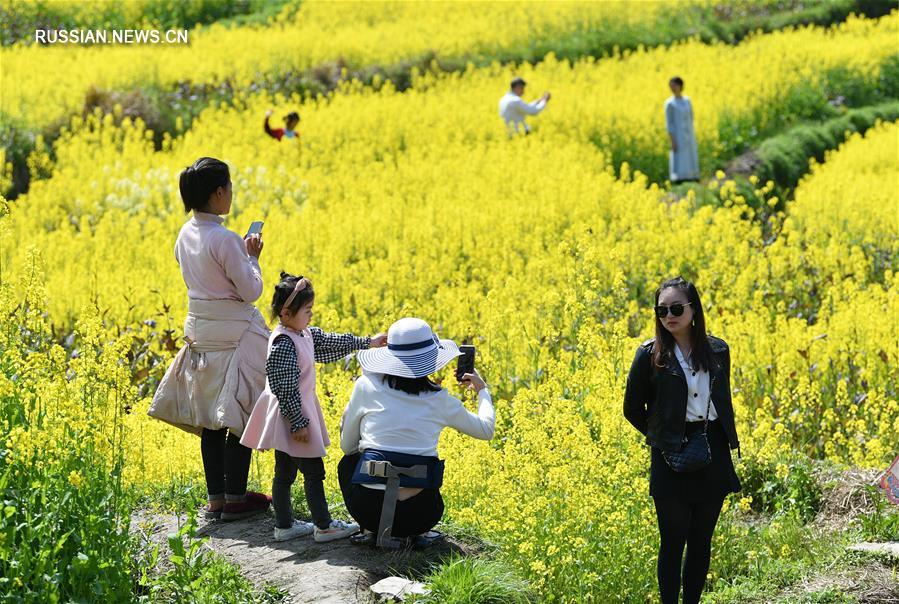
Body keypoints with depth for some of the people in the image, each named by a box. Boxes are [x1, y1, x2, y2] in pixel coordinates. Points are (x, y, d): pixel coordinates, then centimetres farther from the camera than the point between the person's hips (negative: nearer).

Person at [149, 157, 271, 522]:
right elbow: (251, 291, -17)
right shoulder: (224, 240, -21)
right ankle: (235, 499, 8)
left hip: (201, 333, 8)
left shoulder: (185, 235, 4)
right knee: (240, 418, 2)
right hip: (236, 334, -8)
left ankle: (215, 498, 17)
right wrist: (251, 258, -3)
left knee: (211, 419, 12)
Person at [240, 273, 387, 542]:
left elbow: (330, 341, 22)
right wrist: (298, 424, -21)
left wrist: (368, 342, 26)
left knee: (284, 472, 14)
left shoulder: (304, 334, 7)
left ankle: (284, 525, 20)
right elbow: (285, 389, -23)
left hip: (296, 412, 10)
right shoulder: (283, 343, -22)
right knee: (313, 471, -2)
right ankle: (323, 526, 5)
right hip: (291, 414, -10)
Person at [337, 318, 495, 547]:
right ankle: (421, 532, 13)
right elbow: (486, 430, 19)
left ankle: (372, 530, 13)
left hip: (369, 509, -1)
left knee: (348, 463, 31)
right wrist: (482, 390, 35)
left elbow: (347, 446, 10)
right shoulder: (440, 401, 1)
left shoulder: (367, 385, -2)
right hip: (419, 515, 1)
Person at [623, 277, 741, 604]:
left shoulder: (718, 350, 3)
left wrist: (728, 442, 11)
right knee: (672, 543, -2)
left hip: (712, 455, 4)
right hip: (671, 458, -3)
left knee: (701, 541, 11)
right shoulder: (650, 355, -7)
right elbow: (633, 410, 2)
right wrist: (660, 438, 1)